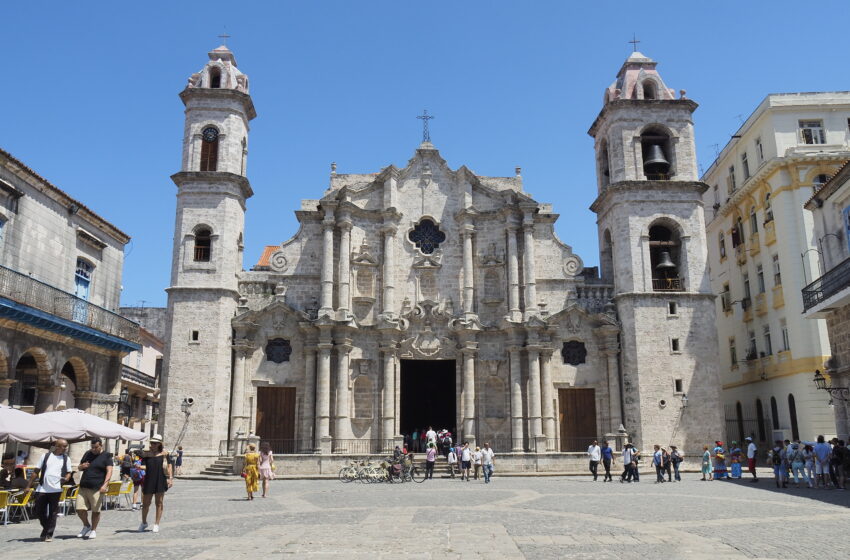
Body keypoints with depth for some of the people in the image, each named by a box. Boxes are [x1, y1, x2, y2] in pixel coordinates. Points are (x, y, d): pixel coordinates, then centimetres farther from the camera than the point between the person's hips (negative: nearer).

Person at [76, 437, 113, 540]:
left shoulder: (106, 456, -1)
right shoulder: (87, 454, 15)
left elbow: (109, 471, -10)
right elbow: (79, 468, 24)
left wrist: (105, 484, -24)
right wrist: (82, 466, -1)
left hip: (97, 488, -5)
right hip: (83, 487, 5)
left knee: (95, 510, 0)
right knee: (80, 509, 0)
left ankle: (93, 530, 17)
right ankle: (86, 526, 24)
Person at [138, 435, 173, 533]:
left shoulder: (164, 454, 2)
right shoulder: (146, 454, 4)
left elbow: (169, 465, 4)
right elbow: (144, 467, 7)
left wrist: (170, 478, -3)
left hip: (161, 481, -1)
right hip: (148, 481, 1)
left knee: (159, 503, 4)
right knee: (145, 503, 7)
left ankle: (156, 524, 14)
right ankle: (144, 523, 29)